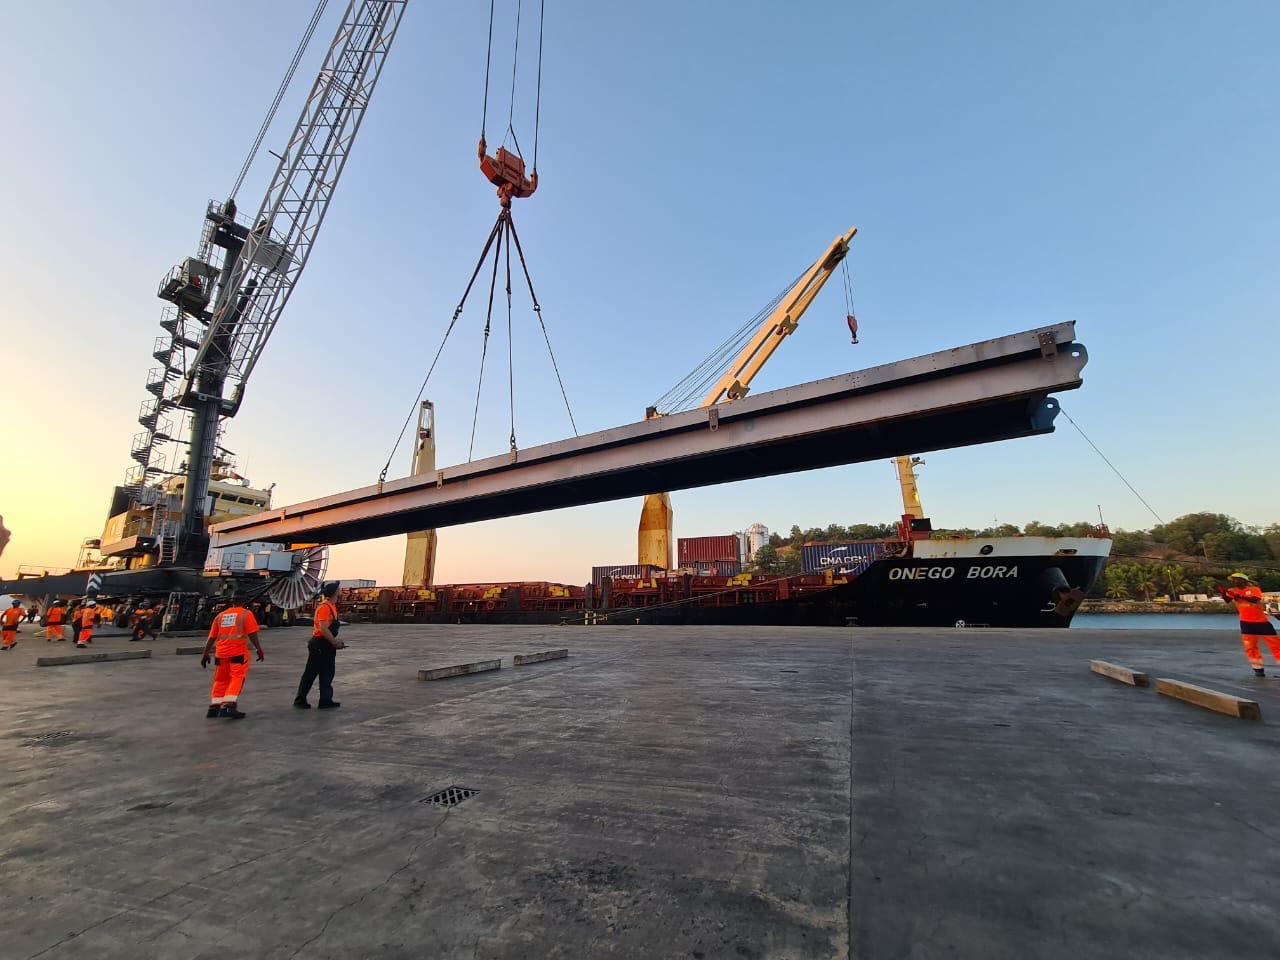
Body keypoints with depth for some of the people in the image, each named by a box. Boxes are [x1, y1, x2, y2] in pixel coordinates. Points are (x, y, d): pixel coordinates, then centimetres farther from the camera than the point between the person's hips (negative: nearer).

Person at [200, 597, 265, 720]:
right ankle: (229, 706, -16)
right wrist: (259, 649, -4)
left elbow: (211, 637, 16)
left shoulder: (220, 615, 16)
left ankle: (214, 707, 21)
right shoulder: (246, 614, 1)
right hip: (238, 652, -5)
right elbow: (252, 634, -8)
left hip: (221, 653, 5)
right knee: (237, 678, -4)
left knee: (220, 680, 19)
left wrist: (205, 654, 23)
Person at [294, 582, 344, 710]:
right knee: (310, 674, 4)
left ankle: (326, 701, 17)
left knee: (327, 674, 11)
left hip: (327, 645, 10)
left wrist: (336, 641, 11)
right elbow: (323, 629, -25)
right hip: (319, 645, -10)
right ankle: (300, 700, 19)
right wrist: (334, 642, -17)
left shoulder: (332, 606, 11)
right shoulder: (324, 607, -19)